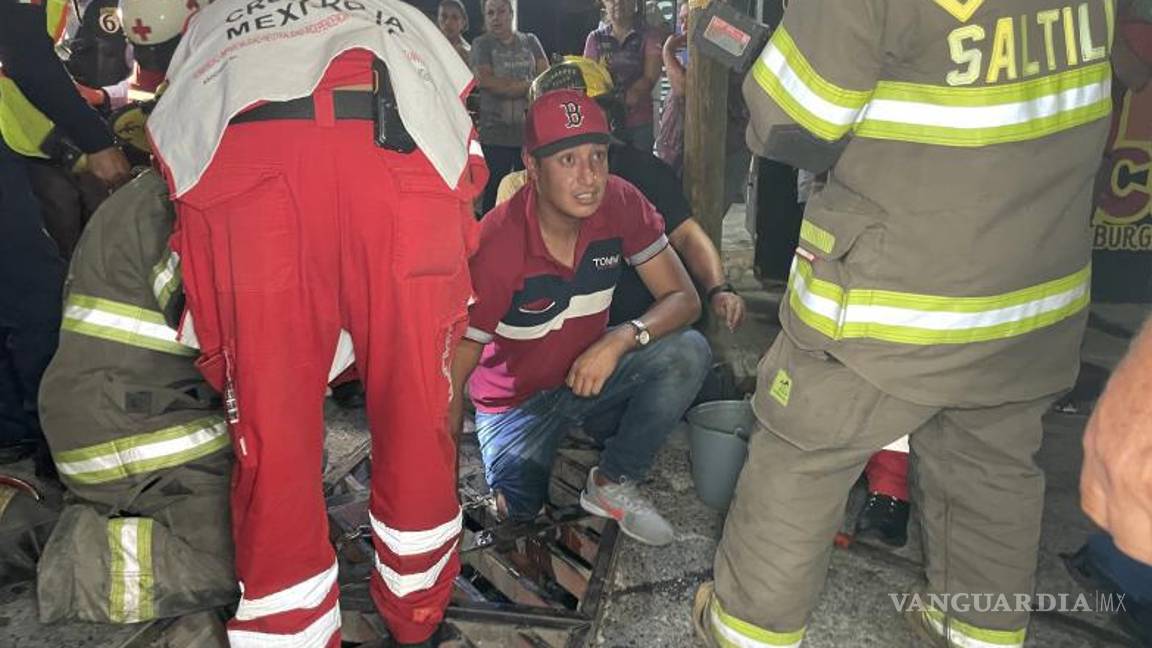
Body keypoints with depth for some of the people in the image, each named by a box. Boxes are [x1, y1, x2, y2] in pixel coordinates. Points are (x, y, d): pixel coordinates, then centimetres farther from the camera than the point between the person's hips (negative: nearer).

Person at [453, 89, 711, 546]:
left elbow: (683, 299, -13)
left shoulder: (619, 203, -17)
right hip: (517, 400, -3)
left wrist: (622, 339, -34)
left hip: (591, 368, 4)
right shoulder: (496, 245, -28)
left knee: (688, 352, -22)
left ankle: (613, 484, -7)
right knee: (517, 515, -23)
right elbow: (453, 375, -23)